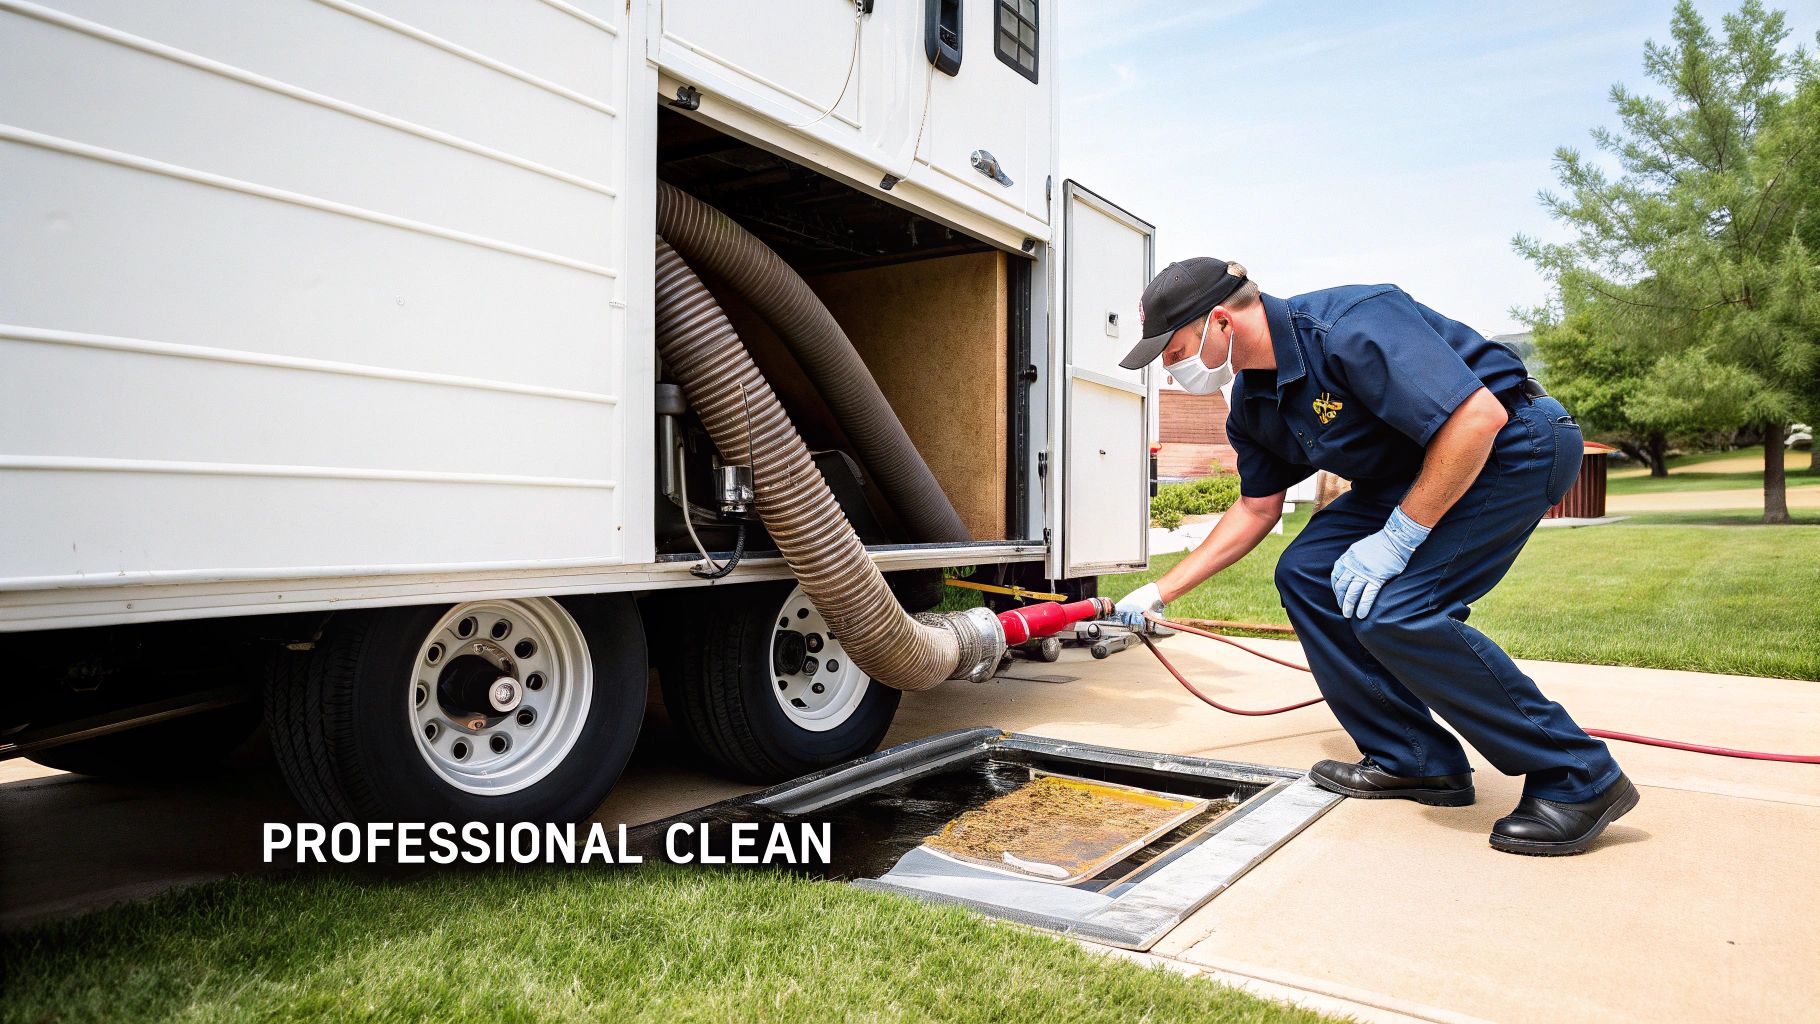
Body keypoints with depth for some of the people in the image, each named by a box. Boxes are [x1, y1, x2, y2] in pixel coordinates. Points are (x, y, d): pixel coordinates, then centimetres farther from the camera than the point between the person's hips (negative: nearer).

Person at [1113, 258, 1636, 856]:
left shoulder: (1351, 326, -27)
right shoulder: (1253, 403, 1)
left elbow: (1478, 416, -31)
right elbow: (1256, 509, 12)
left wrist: (1398, 538, -27)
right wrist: (1160, 592, 10)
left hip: (1516, 442, -9)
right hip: (1415, 469, 9)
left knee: (1394, 609, -22)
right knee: (1306, 573, 0)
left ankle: (1578, 778, -7)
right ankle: (1414, 760, 8)